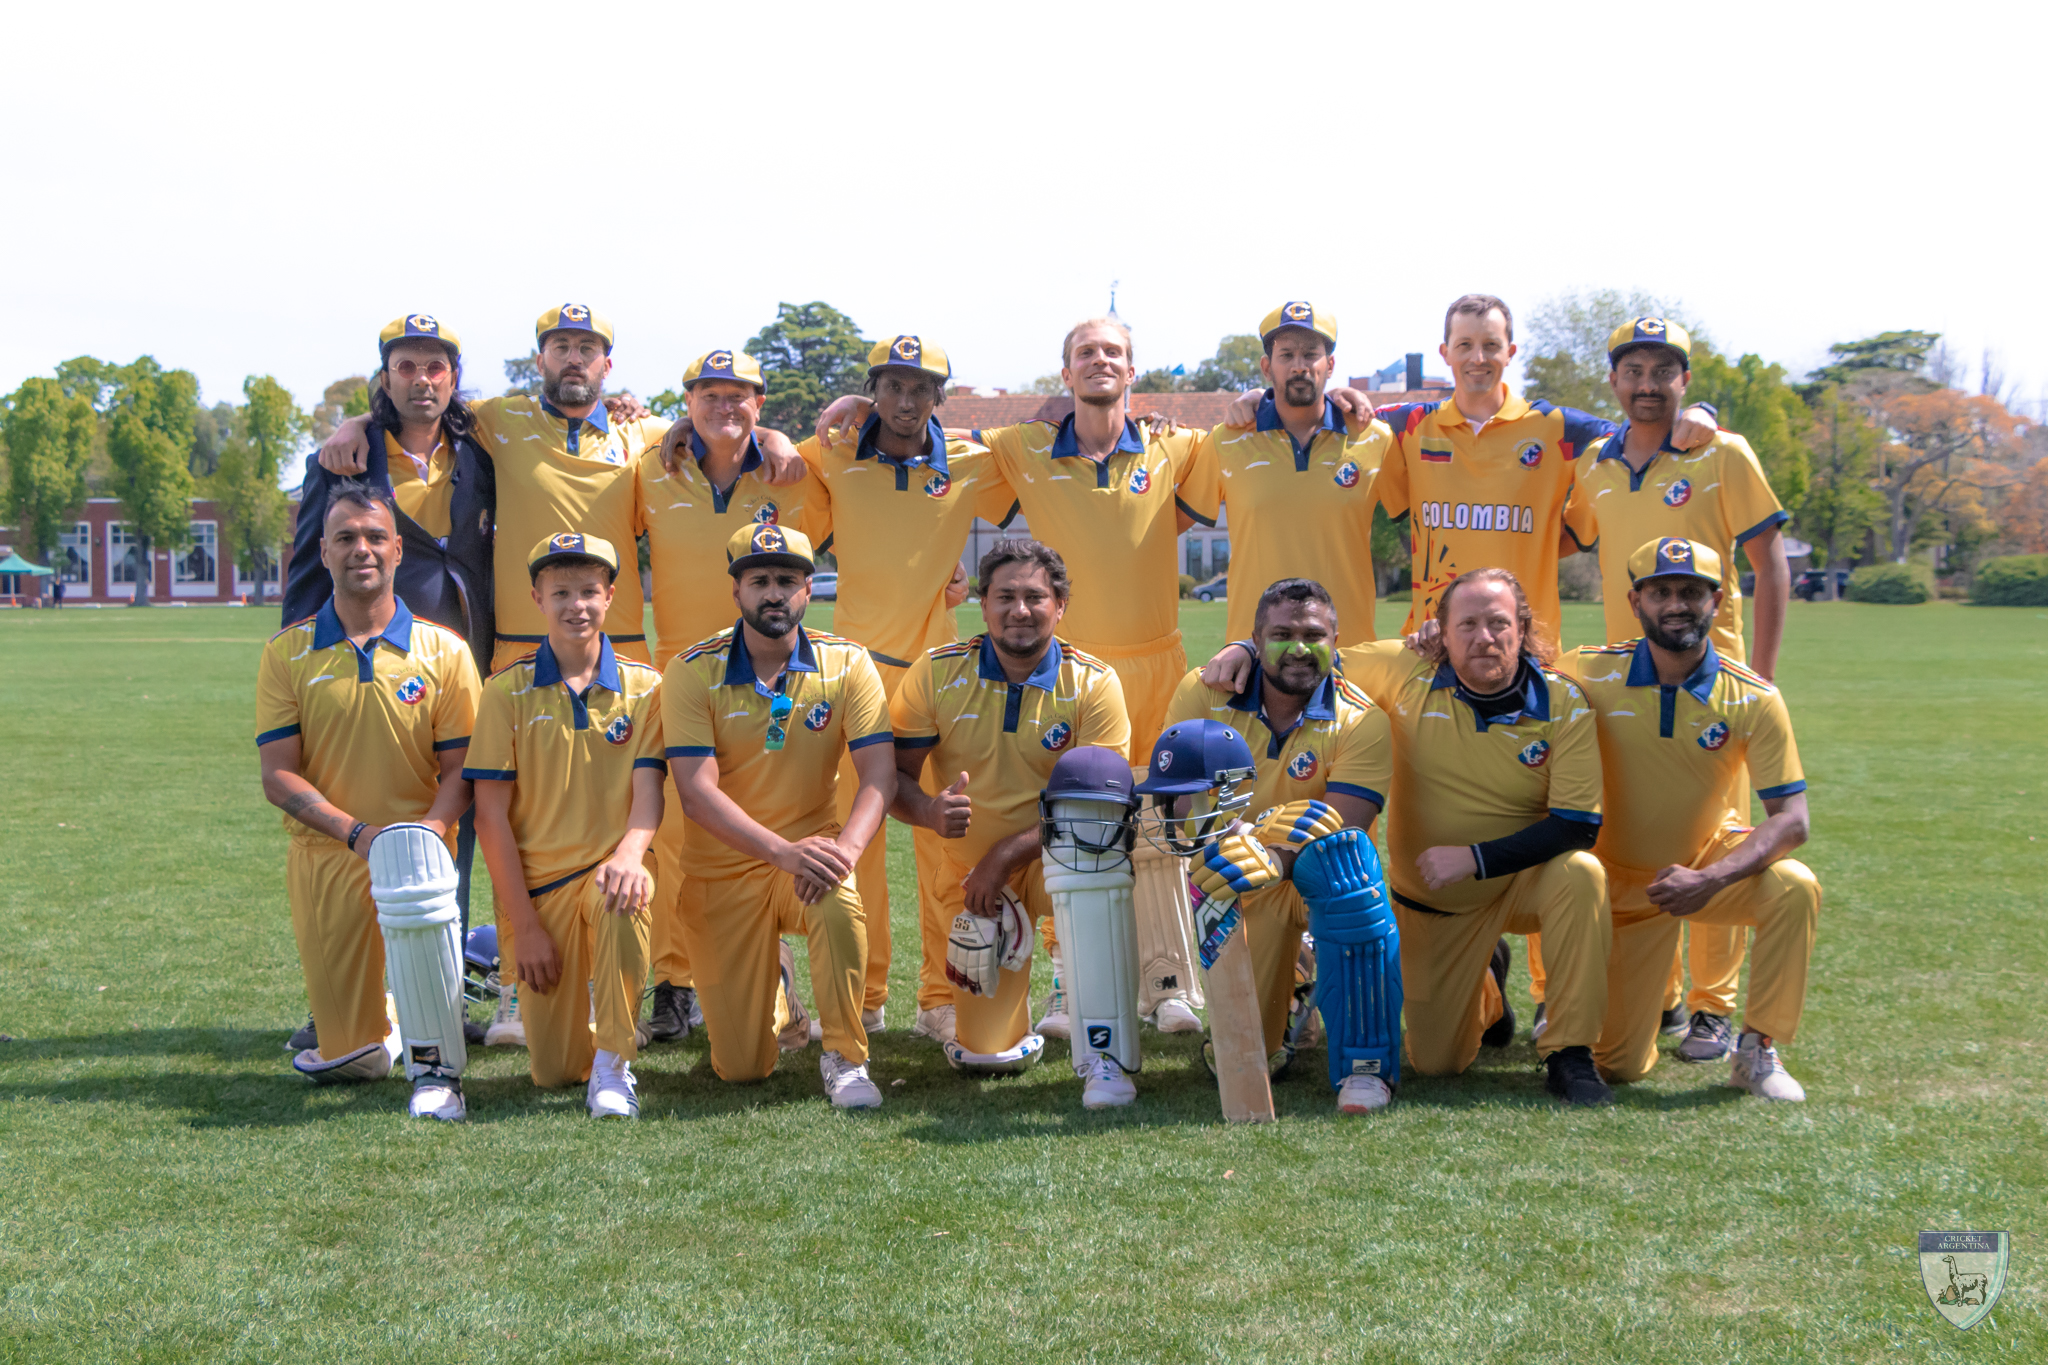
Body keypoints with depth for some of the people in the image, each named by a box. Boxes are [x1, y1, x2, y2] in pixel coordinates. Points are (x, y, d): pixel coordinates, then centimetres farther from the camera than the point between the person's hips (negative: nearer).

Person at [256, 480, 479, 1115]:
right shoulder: (288, 652, 3)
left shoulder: (443, 651, 2)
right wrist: (358, 832, -19)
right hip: (324, 855, 1)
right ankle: (378, 1028, 38)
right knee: (344, 1058, -2)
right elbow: (279, 776, -3)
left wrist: (429, 827, -22)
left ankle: (435, 1064, -24)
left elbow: (460, 768, 1)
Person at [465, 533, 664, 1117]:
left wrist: (628, 854, -29)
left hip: (606, 870, 0)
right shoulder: (507, 691, -1)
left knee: (619, 896, -38)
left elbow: (648, 791, -6)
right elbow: (490, 815, -3)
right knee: (552, 1072, -5)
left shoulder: (643, 688, 2)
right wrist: (524, 926, -9)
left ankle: (613, 1067, -22)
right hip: (535, 884, 0)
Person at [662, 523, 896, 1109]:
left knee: (839, 906, -38)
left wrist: (846, 847, -32)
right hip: (722, 868, 0)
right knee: (741, 1067, -1)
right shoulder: (693, 672, -9)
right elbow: (698, 793, -18)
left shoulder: (847, 665, -4)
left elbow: (879, 774, -12)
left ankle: (846, 1058, -14)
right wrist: (783, 852, -31)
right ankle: (775, 990, 36)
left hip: (811, 850, 0)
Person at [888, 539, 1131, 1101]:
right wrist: (930, 811, -29)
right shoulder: (936, 674, -6)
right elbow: (896, 776, -6)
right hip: (967, 866, 1)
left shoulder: (1092, 684, -11)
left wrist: (1007, 854, -25)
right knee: (987, 1056, -3)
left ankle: (1097, 1053, -26)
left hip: (1052, 857, -1)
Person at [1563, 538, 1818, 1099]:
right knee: (1620, 1067, -2)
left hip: (1711, 860, 0)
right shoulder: (1589, 673, -14)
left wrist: (1708, 881, -33)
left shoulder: (1752, 699, -15)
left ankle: (1757, 1050, -13)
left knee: (1794, 888, -32)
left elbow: (1791, 819, -18)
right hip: (1620, 878, 0)